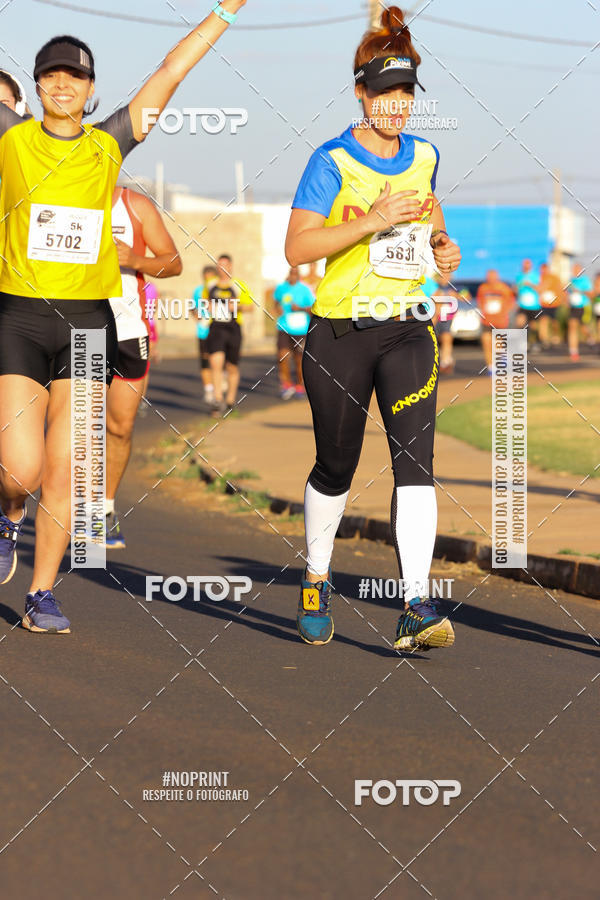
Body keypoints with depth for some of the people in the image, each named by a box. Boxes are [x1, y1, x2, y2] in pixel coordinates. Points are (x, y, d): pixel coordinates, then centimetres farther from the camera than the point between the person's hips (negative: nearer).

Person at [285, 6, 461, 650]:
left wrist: (441, 242, 7)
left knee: (414, 455, -15)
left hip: (406, 330, 3)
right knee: (335, 467, 10)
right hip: (339, 332, -3)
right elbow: (297, 248, -15)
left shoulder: (425, 156, 8)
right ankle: (316, 579, 35)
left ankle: (417, 607, -20)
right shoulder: (333, 161, -8)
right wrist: (375, 221, -23)